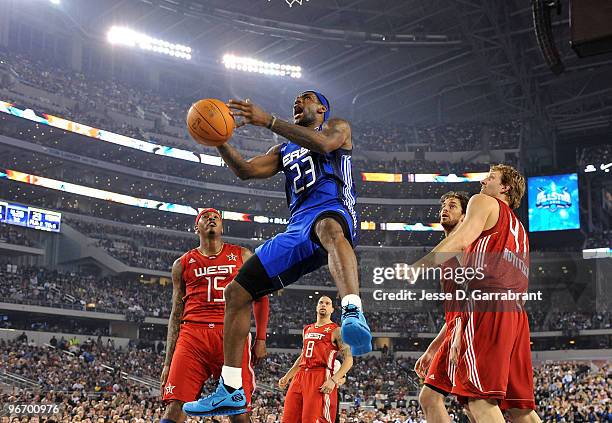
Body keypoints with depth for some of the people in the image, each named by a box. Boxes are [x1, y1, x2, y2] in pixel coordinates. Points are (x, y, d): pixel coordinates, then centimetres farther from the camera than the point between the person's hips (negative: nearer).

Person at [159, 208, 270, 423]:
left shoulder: (242, 256, 17)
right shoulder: (183, 264, 18)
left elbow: (260, 298, 15)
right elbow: (176, 315, 17)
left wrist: (261, 339, 2)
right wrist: (168, 362, 10)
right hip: (193, 334, 0)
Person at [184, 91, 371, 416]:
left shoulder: (338, 127, 14)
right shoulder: (285, 151, 32)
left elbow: (323, 143, -12)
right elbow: (245, 170, 18)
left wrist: (267, 120, -17)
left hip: (332, 211, -7)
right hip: (297, 230, 7)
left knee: (328, 228, -46)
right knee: (236, 291, 3)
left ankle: (353, 314, -72)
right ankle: (230, 391, 6)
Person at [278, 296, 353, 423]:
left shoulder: (336, 331, 1)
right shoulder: (307, 329, 21)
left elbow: (348, 359, -7)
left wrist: (334, 380, -19)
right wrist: (287, 377, 23)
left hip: (321, 379, -7)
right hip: (301, 375, 7)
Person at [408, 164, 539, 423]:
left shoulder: (484, 202, 12)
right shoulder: (518, 229, 35)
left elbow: (462, 238, -8)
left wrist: (417, 268, -14)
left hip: (487, 298, -8)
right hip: (516, 311, 9)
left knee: (479, 397, -16)